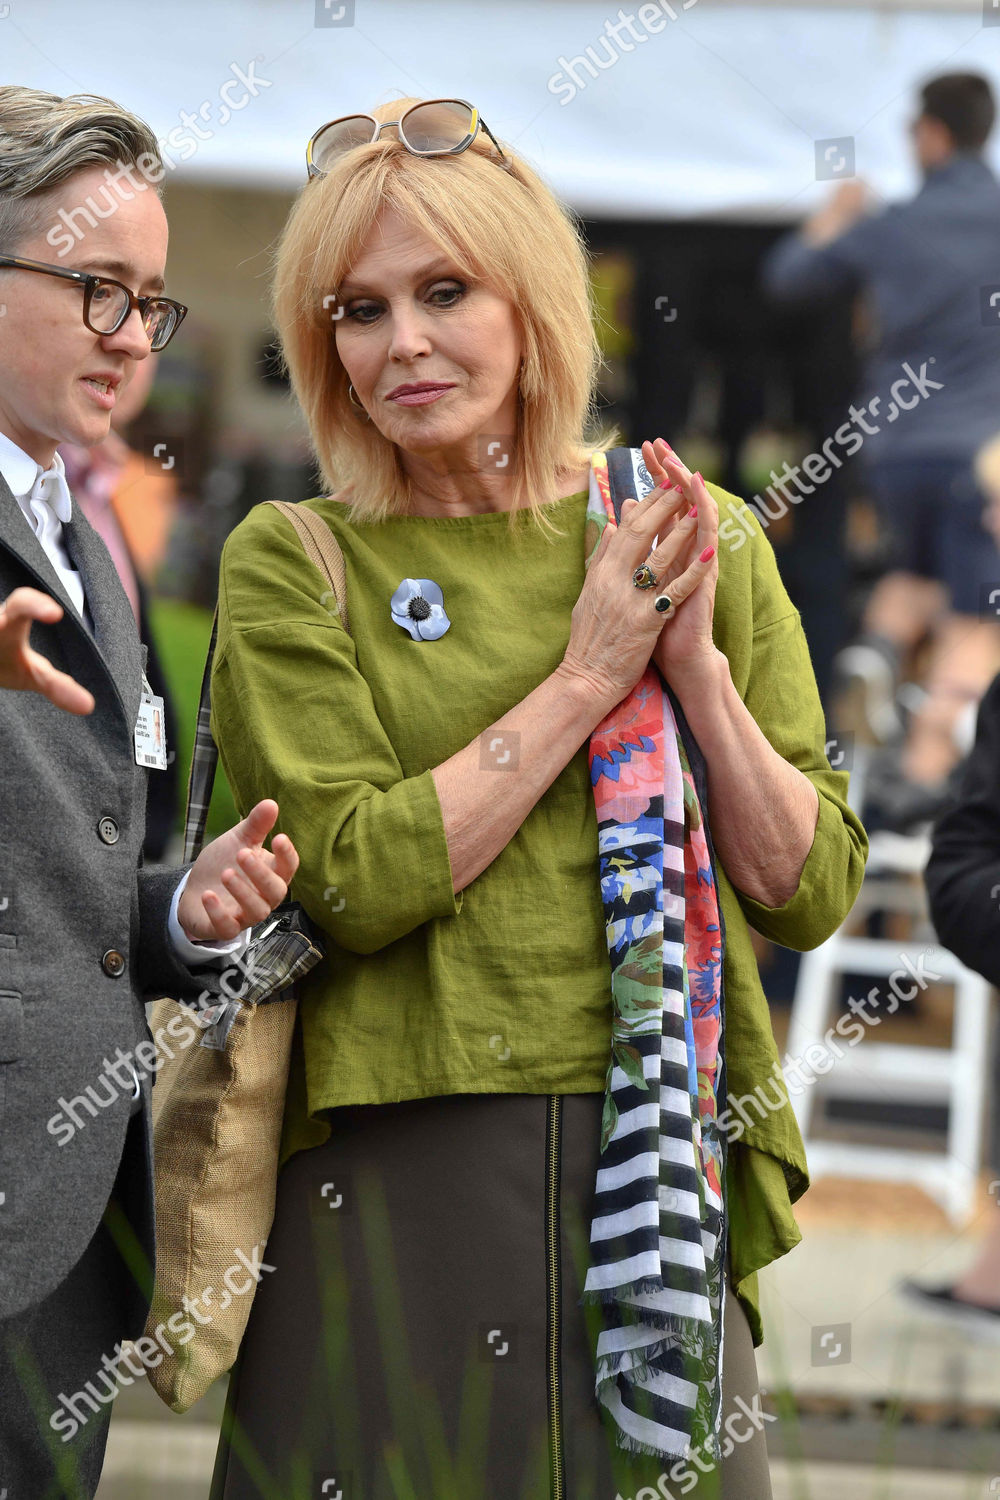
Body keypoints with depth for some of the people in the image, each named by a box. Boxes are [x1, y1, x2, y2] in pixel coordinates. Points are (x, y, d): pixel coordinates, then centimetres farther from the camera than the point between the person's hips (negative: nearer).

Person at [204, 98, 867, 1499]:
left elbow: (809, 894, 5)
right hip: (397, 1169, -2)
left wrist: (695, 665, -8)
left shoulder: (699, 542, 7)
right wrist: (587, 674, -10)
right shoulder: (292, 567, 1)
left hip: (660, 1164, 2)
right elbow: (353, 879, -12)